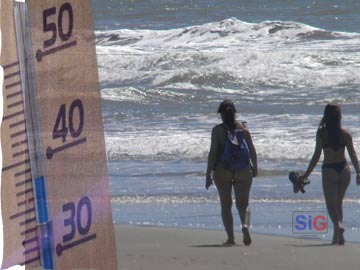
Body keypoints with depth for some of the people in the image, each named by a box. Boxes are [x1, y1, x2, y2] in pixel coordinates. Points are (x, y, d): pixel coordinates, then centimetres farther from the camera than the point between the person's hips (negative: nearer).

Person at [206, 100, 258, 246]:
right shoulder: (243, 128, 2)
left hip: (222, 171, -2)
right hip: (243, 171, 2)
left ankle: (230, 237, 3)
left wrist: (209, 173, -6)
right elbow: (252, 150, 4)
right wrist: (254, 167, 17)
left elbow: (213, 152, -8)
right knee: (243, 203, 7)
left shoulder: (217, 130, -5)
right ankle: (245, 225, -22)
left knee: (226, 205, 9)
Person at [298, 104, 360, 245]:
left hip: (329, 170, -3)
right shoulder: (345, 134, 0)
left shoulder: (322, 133, -5)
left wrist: (306, 175, 0)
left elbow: (316, 155, -5)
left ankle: (338, 224, -31)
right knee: (338, 202, 19)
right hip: (344, 169, 3)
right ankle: (339, 236, 16)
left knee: (331, 204, -1)